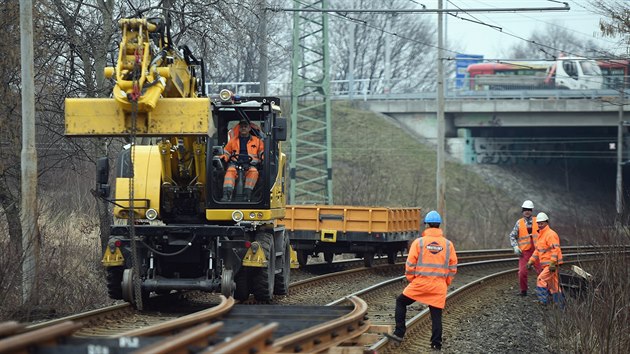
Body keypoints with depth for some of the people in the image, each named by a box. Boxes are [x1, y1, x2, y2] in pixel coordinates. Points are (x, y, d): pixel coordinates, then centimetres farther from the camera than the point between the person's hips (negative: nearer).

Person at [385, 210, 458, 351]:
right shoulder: (448, 244, 2)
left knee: (401, 302, 16)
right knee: (436, 314, 8)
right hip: (439, 286, 2)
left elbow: (410, 264, -4)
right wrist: (446, 283, 16)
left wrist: (411, 280, 10)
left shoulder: (419, 242, -5)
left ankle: (399, 333, 11)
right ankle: (436, 343, 7)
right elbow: (453, 267, 5)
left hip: (421, 282, -2)